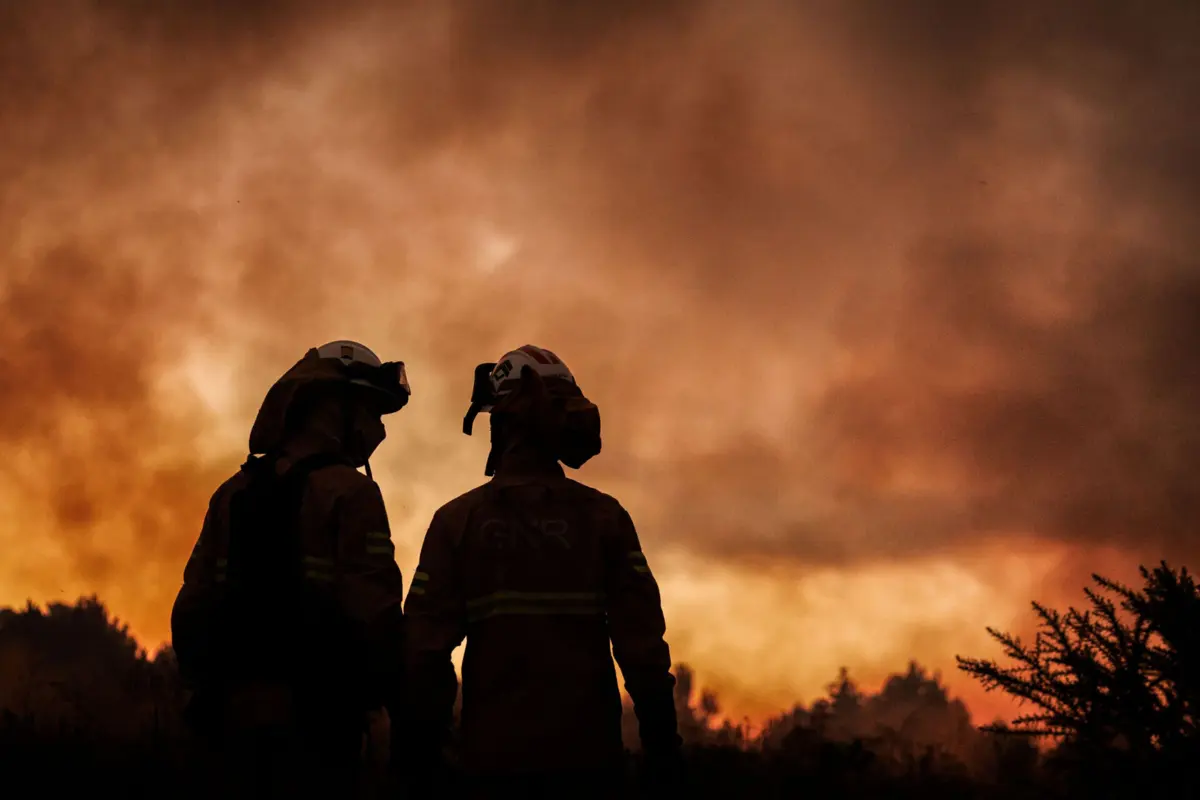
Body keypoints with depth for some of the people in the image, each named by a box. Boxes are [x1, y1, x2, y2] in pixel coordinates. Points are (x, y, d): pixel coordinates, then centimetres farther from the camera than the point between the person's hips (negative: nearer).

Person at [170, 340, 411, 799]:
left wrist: (206, 690, 18)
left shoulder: (234, 492, 12)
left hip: (239, 710, 6)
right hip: (314, 711, -6)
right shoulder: (348, 492, -8)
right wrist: (403, 699, -7)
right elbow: (374, 610, -16)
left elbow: (193, 606, 11)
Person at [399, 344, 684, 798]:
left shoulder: (457, 521, 0)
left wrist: (419, 750, 4)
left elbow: (425, 646, -3)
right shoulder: (603, 517, 0)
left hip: (496, 750, 0)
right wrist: (662, 743, 0)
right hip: (587, 750, 0)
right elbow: (641, 640, -5)